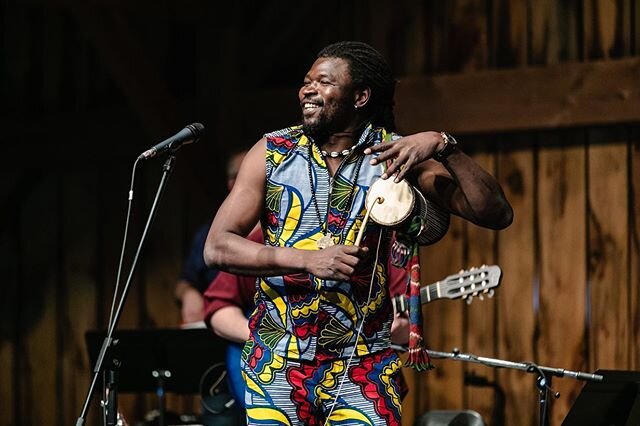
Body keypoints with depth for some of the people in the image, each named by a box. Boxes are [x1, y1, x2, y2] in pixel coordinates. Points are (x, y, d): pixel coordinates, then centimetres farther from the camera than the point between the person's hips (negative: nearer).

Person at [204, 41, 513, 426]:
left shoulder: (396, 155, -4)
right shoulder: (273, 152, -1)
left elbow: (496, 214, -11)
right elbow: (217, 247, -7)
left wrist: (444, 147, -25)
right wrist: (306, 259, -19)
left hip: (362, 368, -1)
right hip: (274, 365, 2)